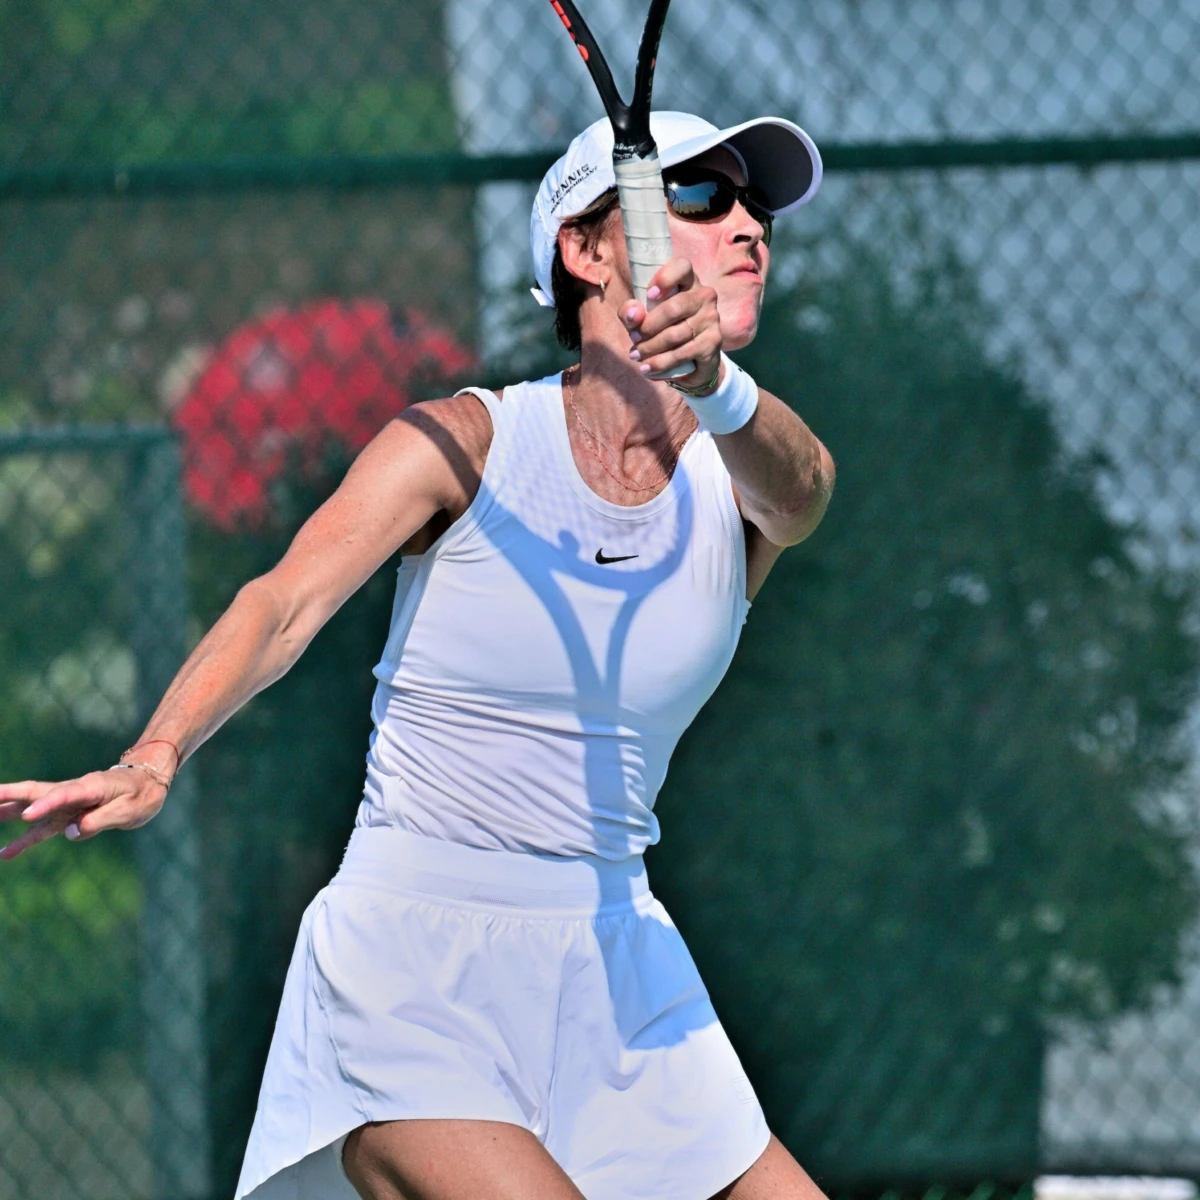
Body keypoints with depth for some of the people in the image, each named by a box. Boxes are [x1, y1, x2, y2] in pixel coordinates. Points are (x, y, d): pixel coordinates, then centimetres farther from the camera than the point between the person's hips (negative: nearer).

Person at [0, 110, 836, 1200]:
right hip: (414, 976, -5)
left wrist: (711, 380, -46)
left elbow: (795, 485, -22)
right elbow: (287, 604, -19)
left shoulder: (741, 478, 2)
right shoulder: (461, 443, -7)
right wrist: (155, 759, -39)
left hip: (615, 983, 5)